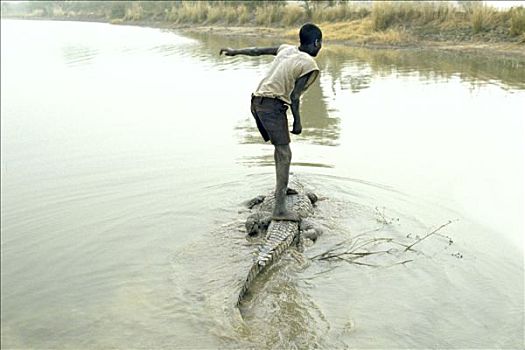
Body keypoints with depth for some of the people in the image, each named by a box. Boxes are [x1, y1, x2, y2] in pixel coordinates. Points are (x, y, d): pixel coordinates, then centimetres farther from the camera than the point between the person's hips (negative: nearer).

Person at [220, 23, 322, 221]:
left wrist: (235, 52, 37)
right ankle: (280, 209, -17)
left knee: (280, 147, 24)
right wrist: (297, 122, 1)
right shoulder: (310, 65, -7)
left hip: (258, 101, 9)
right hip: (273, 105, -9)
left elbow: (259, 51, 23)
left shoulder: (287, 50, 14)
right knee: (284, 154, -10)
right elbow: (294, 96, -10)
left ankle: (281, 188, 39)